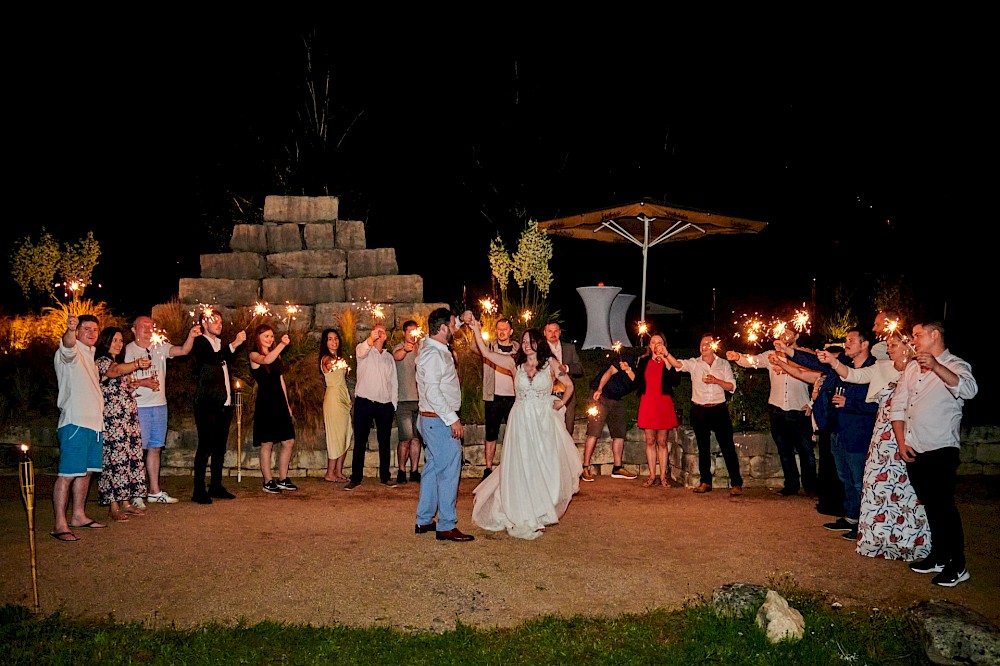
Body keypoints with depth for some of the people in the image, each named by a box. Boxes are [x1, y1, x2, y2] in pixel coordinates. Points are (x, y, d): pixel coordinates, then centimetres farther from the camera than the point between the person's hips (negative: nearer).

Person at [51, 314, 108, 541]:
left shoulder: (89, 355, 21)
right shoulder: (69, 352, -6)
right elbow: (68, 345, -32)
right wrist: (70, 330, -54)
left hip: (94, 422, 9)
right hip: (75, 422, -9)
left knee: (86, 471, 14)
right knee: (67, 474, -9)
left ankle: (78, 516, 24)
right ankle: (59, 525, -8)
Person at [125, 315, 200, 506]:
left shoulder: (160, 347, 9)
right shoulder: (128, 350, -3)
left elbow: (183, 350, -4)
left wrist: (191, 336, -21)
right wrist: (142, 383, -18)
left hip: (159, 404, 5)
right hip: (138, 406, -5)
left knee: (155, 448, 11)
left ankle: (154, 491, 19)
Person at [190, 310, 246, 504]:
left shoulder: (221, 343, 20)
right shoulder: (199, 342, -6)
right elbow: (213, 358, -24)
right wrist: (234, 344, -27)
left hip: (224, 404, 8)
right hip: (207, 404, -8)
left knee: (220, 447, 12)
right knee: (205, 446, -7)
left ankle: (216, 486, 20)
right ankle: (199, 490, -3)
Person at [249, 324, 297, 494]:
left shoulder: (277, 355, 16)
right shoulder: (254, 355, -4)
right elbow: (266, 361, -28)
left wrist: (287, 404, 16)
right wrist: (282, 344, -38)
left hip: (280, 402, 7)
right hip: (265, 403, -7)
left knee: (289, 442, 5)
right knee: (267, 444, -2)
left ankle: (283, 480, 16)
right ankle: (268, 482, 8)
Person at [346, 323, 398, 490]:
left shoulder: (389, 357, 18)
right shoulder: (364, 349, 4)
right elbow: (360, 351, -22)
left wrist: (393, 404, 8)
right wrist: (370, 339, -43)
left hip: (385, 404, 4)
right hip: (364, 401, -4)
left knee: (384, 442, 8)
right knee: (360, 441, -1)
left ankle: (385, 476, 17)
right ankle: (356, 478, 4)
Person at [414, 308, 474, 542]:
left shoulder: (437, 349, 11)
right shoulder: (433, 354, -19)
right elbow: (432, 392, -25)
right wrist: (452, 419, -23)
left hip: (432, 420, 11)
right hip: (439, 420, -11)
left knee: (434, 468, 16)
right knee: (449, 470, -7)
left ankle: (424, 521, 24)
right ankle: (446, 527, -2)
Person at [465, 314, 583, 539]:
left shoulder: (551, 364, 2)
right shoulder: (515, 364, 4)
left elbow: (569, 385, 12)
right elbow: (485, 352, 2)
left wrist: (561, 402, -3)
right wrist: (475, 328, -2)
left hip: (544, 422, -1)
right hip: (521, 421, 1)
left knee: (546, 468, 1)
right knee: (521, 469, 2)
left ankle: (540, 514, 18)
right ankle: (525, 519, 13)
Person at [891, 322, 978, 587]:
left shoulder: (955, 366, -5)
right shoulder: (912, 368, 15)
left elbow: (969, 390, -29)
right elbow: (897, 407, 14)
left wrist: (936, 367, -40)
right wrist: (901, 442, 4)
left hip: (941, 450, -7)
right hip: (913, 451, 7)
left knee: (943, 506, -6)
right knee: (930, 505, 14)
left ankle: (957, 566, 5)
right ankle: (938, 557, 25)